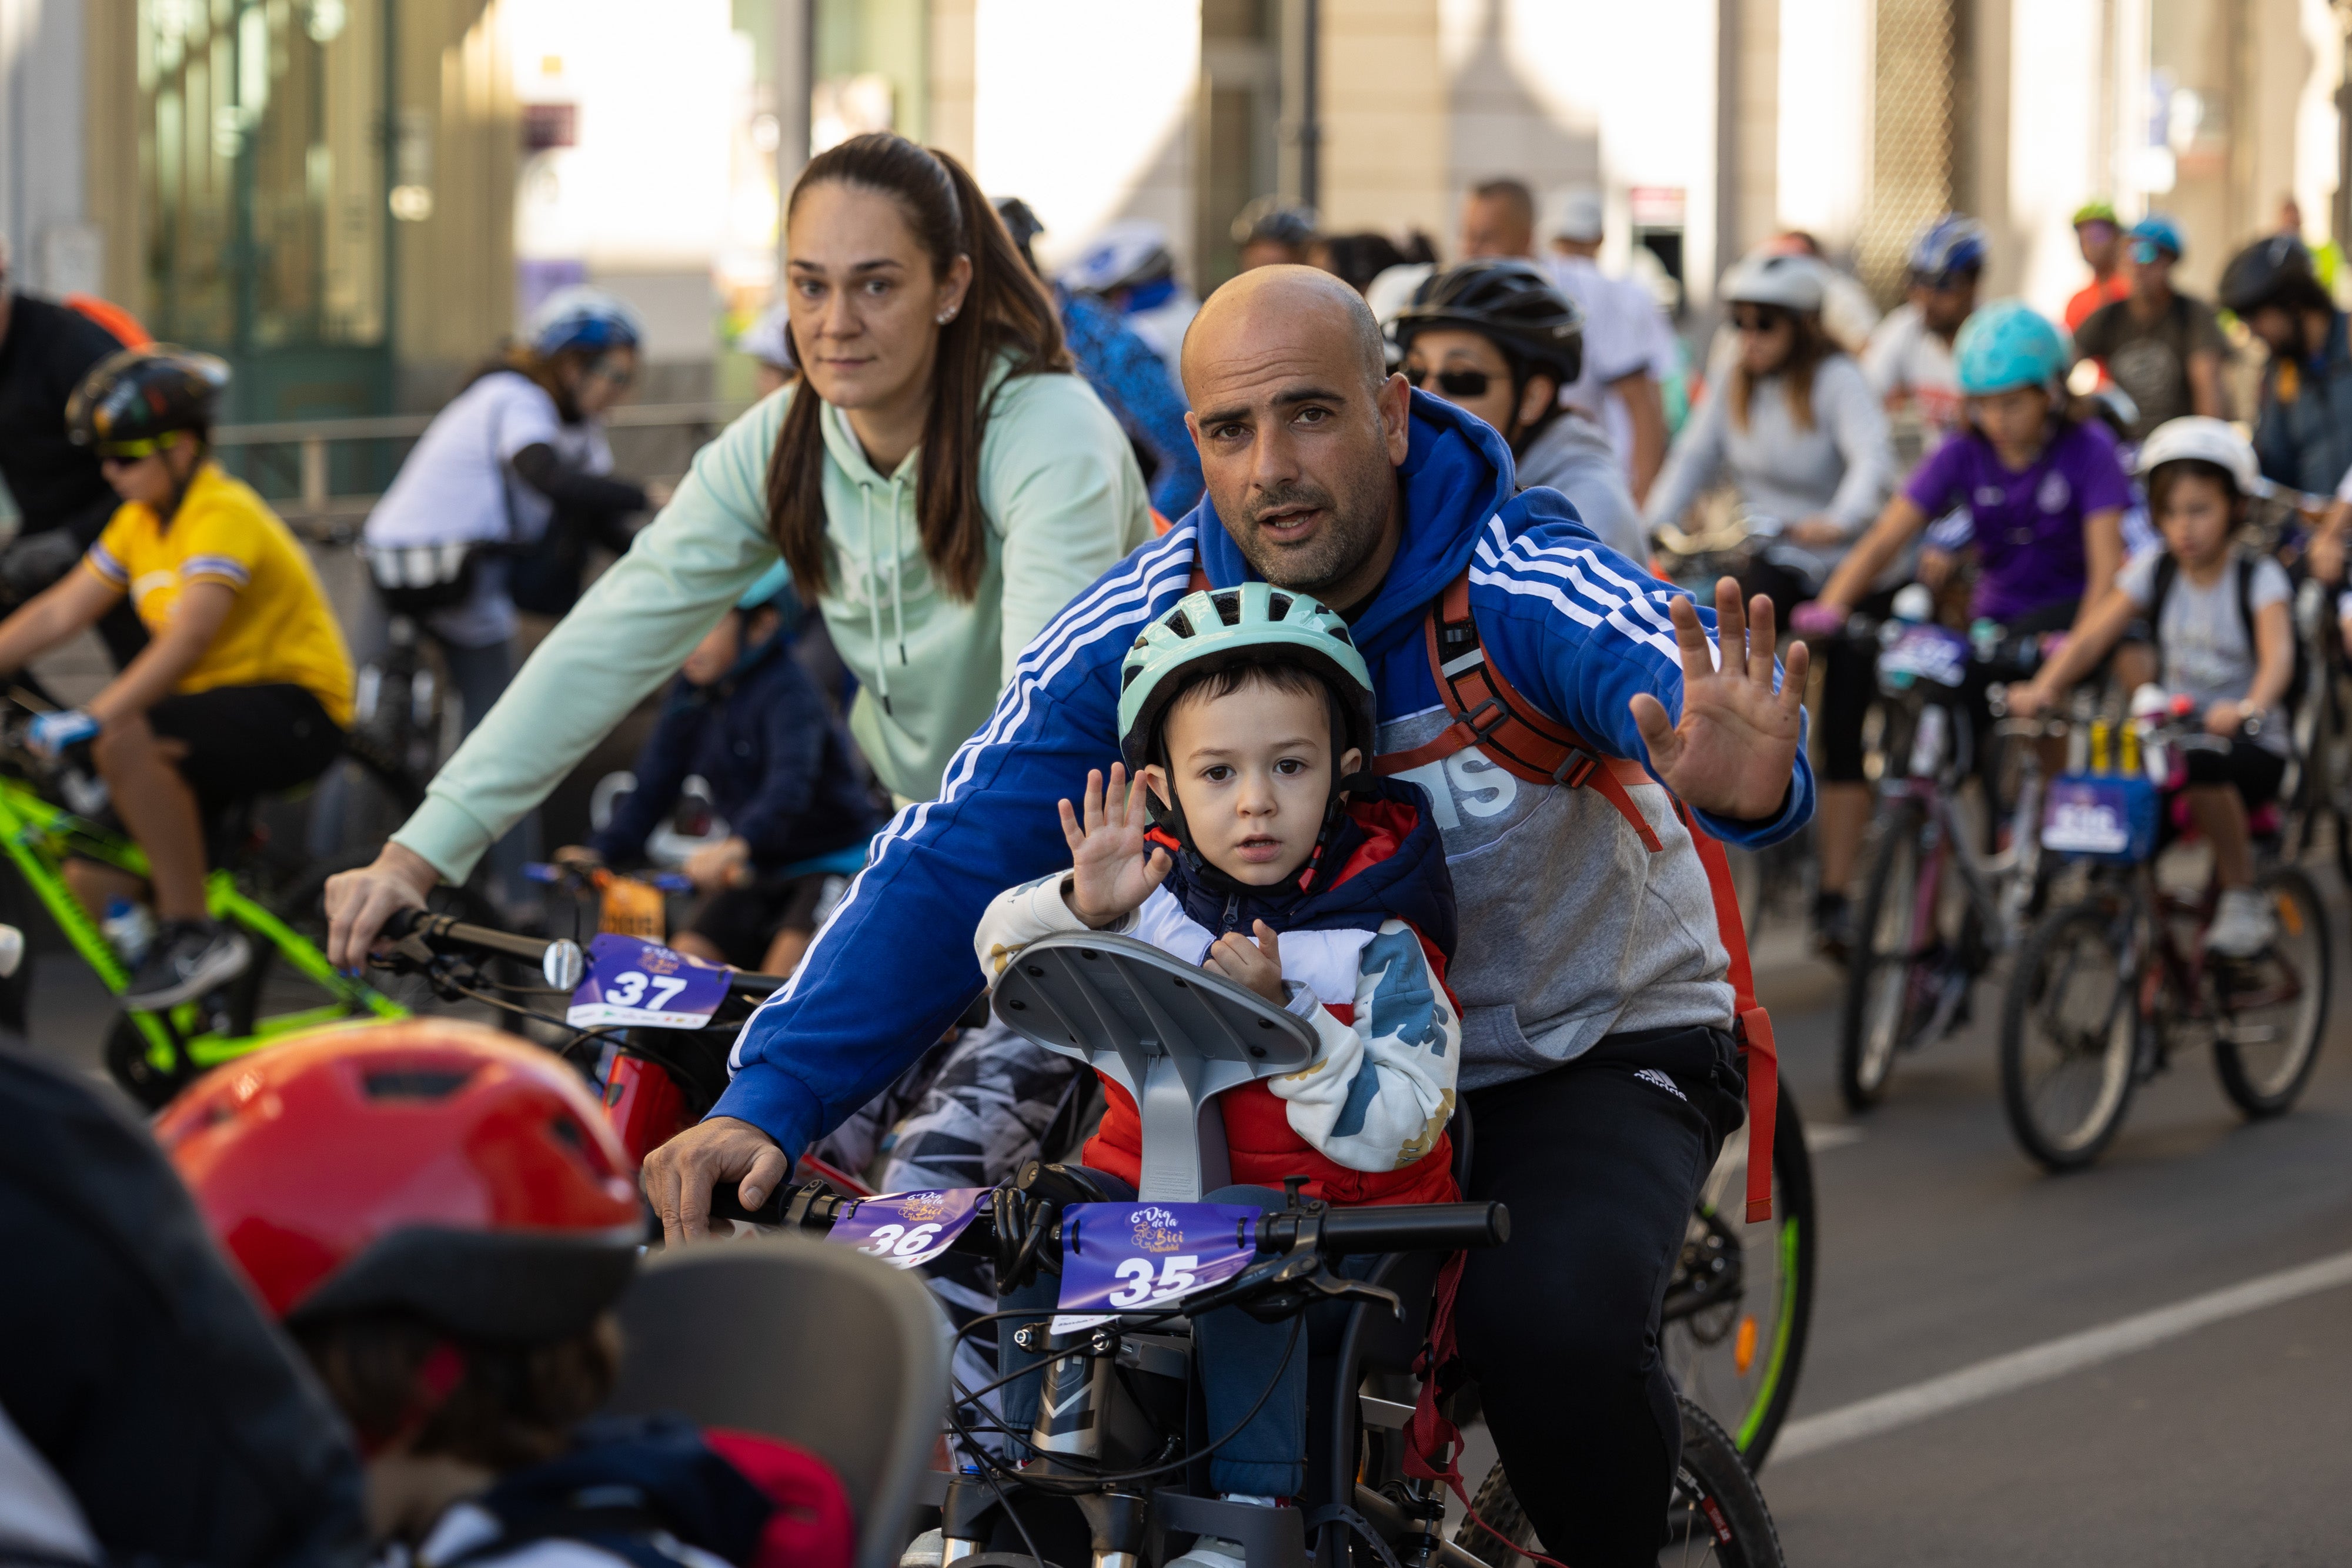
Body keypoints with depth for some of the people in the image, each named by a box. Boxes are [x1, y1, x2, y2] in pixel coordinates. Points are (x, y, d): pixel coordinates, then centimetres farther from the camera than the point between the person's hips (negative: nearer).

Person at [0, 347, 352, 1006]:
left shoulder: (223, 514, -19)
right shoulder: (140, 522, 9)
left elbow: (188, 637, -33)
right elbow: (58, 614, 9)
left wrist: (92, 719, -42)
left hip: (292, 711, -9)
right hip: (214, 711, 9)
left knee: (124, 741, -34)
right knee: (93, 877, -3)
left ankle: (193, 934, -23)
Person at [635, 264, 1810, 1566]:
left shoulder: (1526, 586, -25)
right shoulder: (1141, 626, -15)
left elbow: (1676, 686, -45)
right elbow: (951, 863, -20)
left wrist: (1745, 782, -72)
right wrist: (768, 1098, -33)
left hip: (1594, 1052, -3)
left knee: (1548, 1318, -32)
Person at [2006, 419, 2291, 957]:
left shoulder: (2259, 577, -6)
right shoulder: (2155, 573, 5)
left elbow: (2278, 653, -24)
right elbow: (2091, 635, -8)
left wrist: (2249, 709, -46)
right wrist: (2043, 689, -28)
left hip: (2254, 748, -3)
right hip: (2173, 737, 4)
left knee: (2203, 766, -36)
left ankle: (2242, 899, -17)